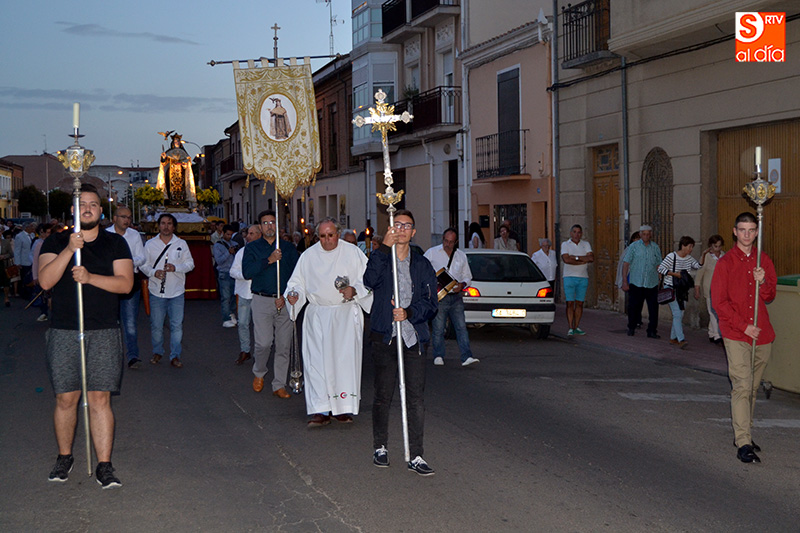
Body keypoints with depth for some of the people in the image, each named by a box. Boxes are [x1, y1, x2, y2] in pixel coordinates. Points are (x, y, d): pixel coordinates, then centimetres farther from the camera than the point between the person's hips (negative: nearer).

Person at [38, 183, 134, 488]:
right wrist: (69, 250, -19)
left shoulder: (115, 244, 8)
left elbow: (125, 283, -3)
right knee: (65, 398, 5)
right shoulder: (56, 243, 7)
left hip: (104, 333, 0)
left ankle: (104, 465, 2)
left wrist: (91, 277, -17)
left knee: (100, 399, -3)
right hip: (63, 332, 1)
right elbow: (45, 281, -8)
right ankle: (64, 457, 23)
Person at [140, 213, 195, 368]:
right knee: (156, 325, 6)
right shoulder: (150, 244, 4)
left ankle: (175, 356, 7)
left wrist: (176, 267, -13)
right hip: (156, 291, 0)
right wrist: (153, 272, -14)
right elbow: (143, 264, 6)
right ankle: (157, 352, 25)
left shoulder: (181, 244, 5)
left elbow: (190, 263, 5)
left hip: (176, 291, 0)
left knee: (177, 325, -1)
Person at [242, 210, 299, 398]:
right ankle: (259, 373, 20)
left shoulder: (289, 248, 11)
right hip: (262, 301, -2)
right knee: (264, 343, -8)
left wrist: (286, 296, -7)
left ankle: (279, 385, 9)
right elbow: (247, 272, -8)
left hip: (284, 302, 2)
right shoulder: (252, 248, 7)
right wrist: (269, 260, -16)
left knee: (284, 345, 1)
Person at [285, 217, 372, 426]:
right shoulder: (308, 255, 8)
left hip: (346, 314, -2)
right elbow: (297, 281, 13)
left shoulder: (352, 252, 2)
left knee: (345, 358, -6)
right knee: (317, 361, -6)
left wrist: (354, 290, -14)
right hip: (318, 316, 2)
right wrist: (294, 294, -8)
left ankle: (344, 408, 4)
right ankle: (321, 410, -4)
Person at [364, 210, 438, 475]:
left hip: (414, 337, 1)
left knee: (416, 397, -3)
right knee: (383, 394, 6)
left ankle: (416, 456, 1)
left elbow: (431, 303, 5)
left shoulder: (422, 264, 11)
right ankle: (380, 448, 24)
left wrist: (409, 313, -13)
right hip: (384, 336, -1)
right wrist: (384, 247, -19)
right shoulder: (380, 259, 6)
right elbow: (370, 280, -17)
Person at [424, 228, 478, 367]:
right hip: (439, 297, -2)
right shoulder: (432, 253, 5)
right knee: (438, 328, -2)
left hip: (456, 297, 2)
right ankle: (438, 356, 11)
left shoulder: (461, 256, 15)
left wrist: (462, 285, -1)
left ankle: (466, 357, -10)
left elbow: (467, 276, 21)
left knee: (461, 327, -6)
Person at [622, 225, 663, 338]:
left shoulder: (655, 247, 9)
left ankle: (652, 331, 4)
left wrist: (660, 281, 10)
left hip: (652, 284, 2)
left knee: (653, 308, -2)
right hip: (636, 283, -2)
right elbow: (626, 264, 0)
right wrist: (624, 281, -6)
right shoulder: (633, 246, 1)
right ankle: (631, 328, 22)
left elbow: (658, 265, 16)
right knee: (634, 307, 4)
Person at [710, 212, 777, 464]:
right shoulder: (725, 263, -2)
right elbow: (719, 302, -5)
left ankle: (745, 433, 22)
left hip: (762, 333, 5)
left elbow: (770, 296, 12)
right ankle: (743, 443, -14)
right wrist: (744, 326, -12)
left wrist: (763, 282, -11)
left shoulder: (764, 261, 11)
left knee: (752, 387, 11)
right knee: (742, 385, -13)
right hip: (735, 334, -4)